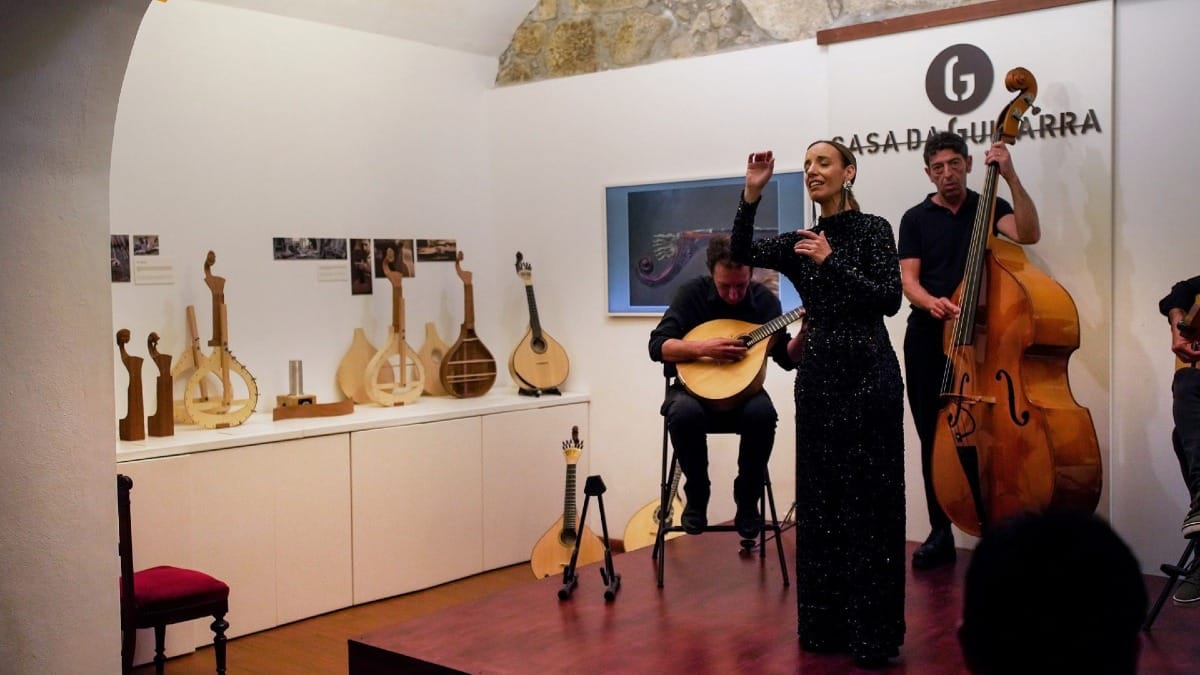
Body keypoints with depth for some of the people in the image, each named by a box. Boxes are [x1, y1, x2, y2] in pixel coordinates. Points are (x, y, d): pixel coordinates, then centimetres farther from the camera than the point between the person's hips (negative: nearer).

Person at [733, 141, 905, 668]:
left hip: (866, 374, -6)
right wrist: (752, 194, -14)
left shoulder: (872, 229, -3)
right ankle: (825, 623, 22)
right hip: (816, 377, 6)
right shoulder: (799, 242, 11)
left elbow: (889, 299, -14)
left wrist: (832, 261, -16)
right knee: (818, 501, 10)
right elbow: (742, 254, -4)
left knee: (866, 502, -2)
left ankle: (872, 632, 8)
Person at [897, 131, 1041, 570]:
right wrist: (931, 302, -22)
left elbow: (1029, 234, -12)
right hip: (927, 339, 1)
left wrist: (1011, 177, -19)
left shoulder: (989, 207, 8)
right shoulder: (916, 219, 8)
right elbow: (909, 280, -1)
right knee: (933, 438, 4)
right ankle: (940, 533, 12)